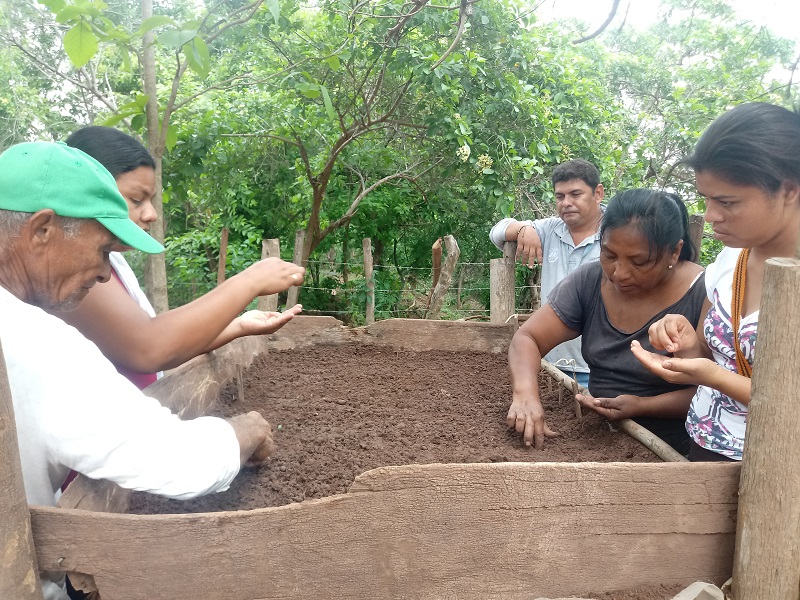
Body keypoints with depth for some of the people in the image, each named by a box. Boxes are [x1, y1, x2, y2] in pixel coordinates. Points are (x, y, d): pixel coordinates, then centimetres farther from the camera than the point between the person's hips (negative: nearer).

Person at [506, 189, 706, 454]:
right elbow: (527, 338, -8)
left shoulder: (703, 296, -17)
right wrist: (525, 393, -26)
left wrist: (645, 406, -25)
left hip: (673, 452, -4)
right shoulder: (588, 282, -6)